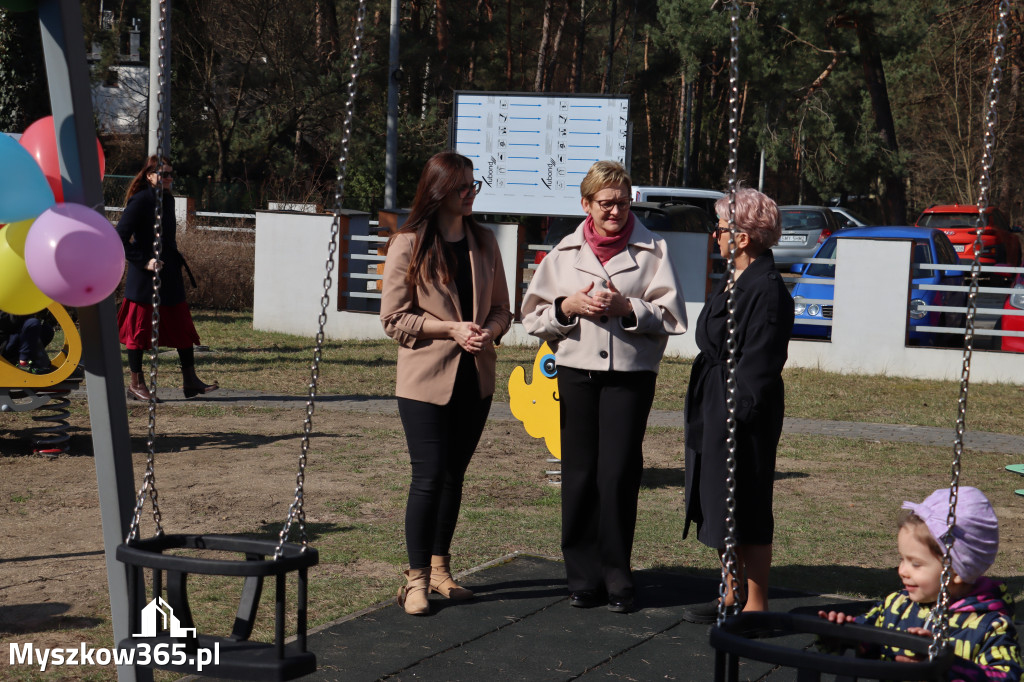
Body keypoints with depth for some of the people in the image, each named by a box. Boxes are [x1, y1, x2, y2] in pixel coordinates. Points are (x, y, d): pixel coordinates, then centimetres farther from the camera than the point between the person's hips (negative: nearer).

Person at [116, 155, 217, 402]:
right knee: (140, 328, 1)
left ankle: (190, 381, 13)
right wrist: (144, 261, -19)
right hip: (143, 279, -7)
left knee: (182, 326, 7)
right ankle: (136, 383, 11)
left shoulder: (168, 200, 10)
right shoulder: (140, 201, -13)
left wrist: (177, 262, 13)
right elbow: (120, 238, -17)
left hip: (169, 278, 8)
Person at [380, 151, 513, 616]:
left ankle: (439, 567, 23)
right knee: (429, 477, -6)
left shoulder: (483, 242, 9)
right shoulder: (408, 244, -6)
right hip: (426, 379, -5)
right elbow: (394, 318, -7)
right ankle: (416, 577, 4)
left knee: (453, 476, 11)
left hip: (475, 377, 5)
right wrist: (452, 329, -17)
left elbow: (500, 308, 14)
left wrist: (488, 331, -9)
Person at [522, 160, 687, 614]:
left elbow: (671, 316, -1)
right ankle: (583, 576, 12)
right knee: (579, 475, 3)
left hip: (630, 375, -2)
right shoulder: (565, 252, 10)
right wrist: (569, 307, -7)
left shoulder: (652, 250, 4)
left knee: (619, 475, -5)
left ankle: (616, 579, 6)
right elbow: (533, 315, 10)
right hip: (577, 372, 2)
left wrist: (627, 308, -14)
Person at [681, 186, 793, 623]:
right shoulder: (734, 283, 13)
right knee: (718, 503, 15)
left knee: (746, 509, -2)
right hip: (714, 409, 10)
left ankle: (755, 605, 8)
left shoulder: (768, 290, -18)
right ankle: (733, 596, 26)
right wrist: (705, 411, 17)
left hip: (744, 416, -10)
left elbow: (760, 363, -20)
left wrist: (736, 413, -21)